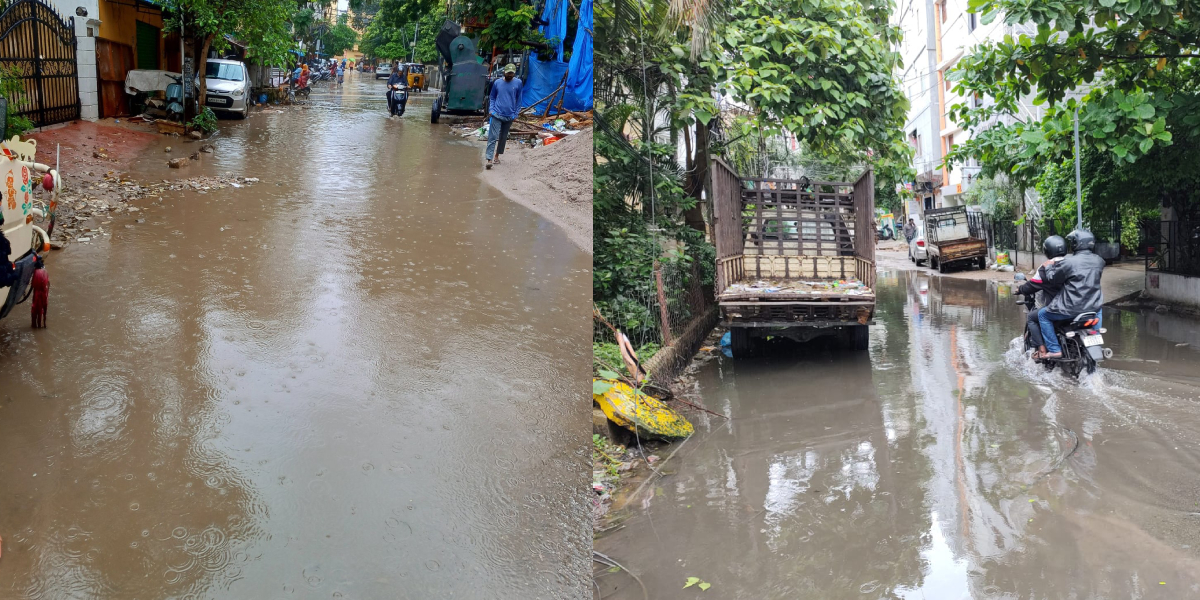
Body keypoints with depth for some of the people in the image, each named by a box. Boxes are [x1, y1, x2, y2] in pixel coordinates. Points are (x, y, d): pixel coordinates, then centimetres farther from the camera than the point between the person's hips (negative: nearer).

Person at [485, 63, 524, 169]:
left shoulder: (518, 83, 1)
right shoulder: (497, 83, 2)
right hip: (496, 115, -1)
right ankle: (490, 159, -14)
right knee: (493, 137, -10)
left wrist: (516, 114, 4)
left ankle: (497, 155, 29)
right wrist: (491, 110, 0)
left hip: (509, 116, 1)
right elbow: (492, 97, 13)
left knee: (503, 138, 13)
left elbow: (519, 100, 7)